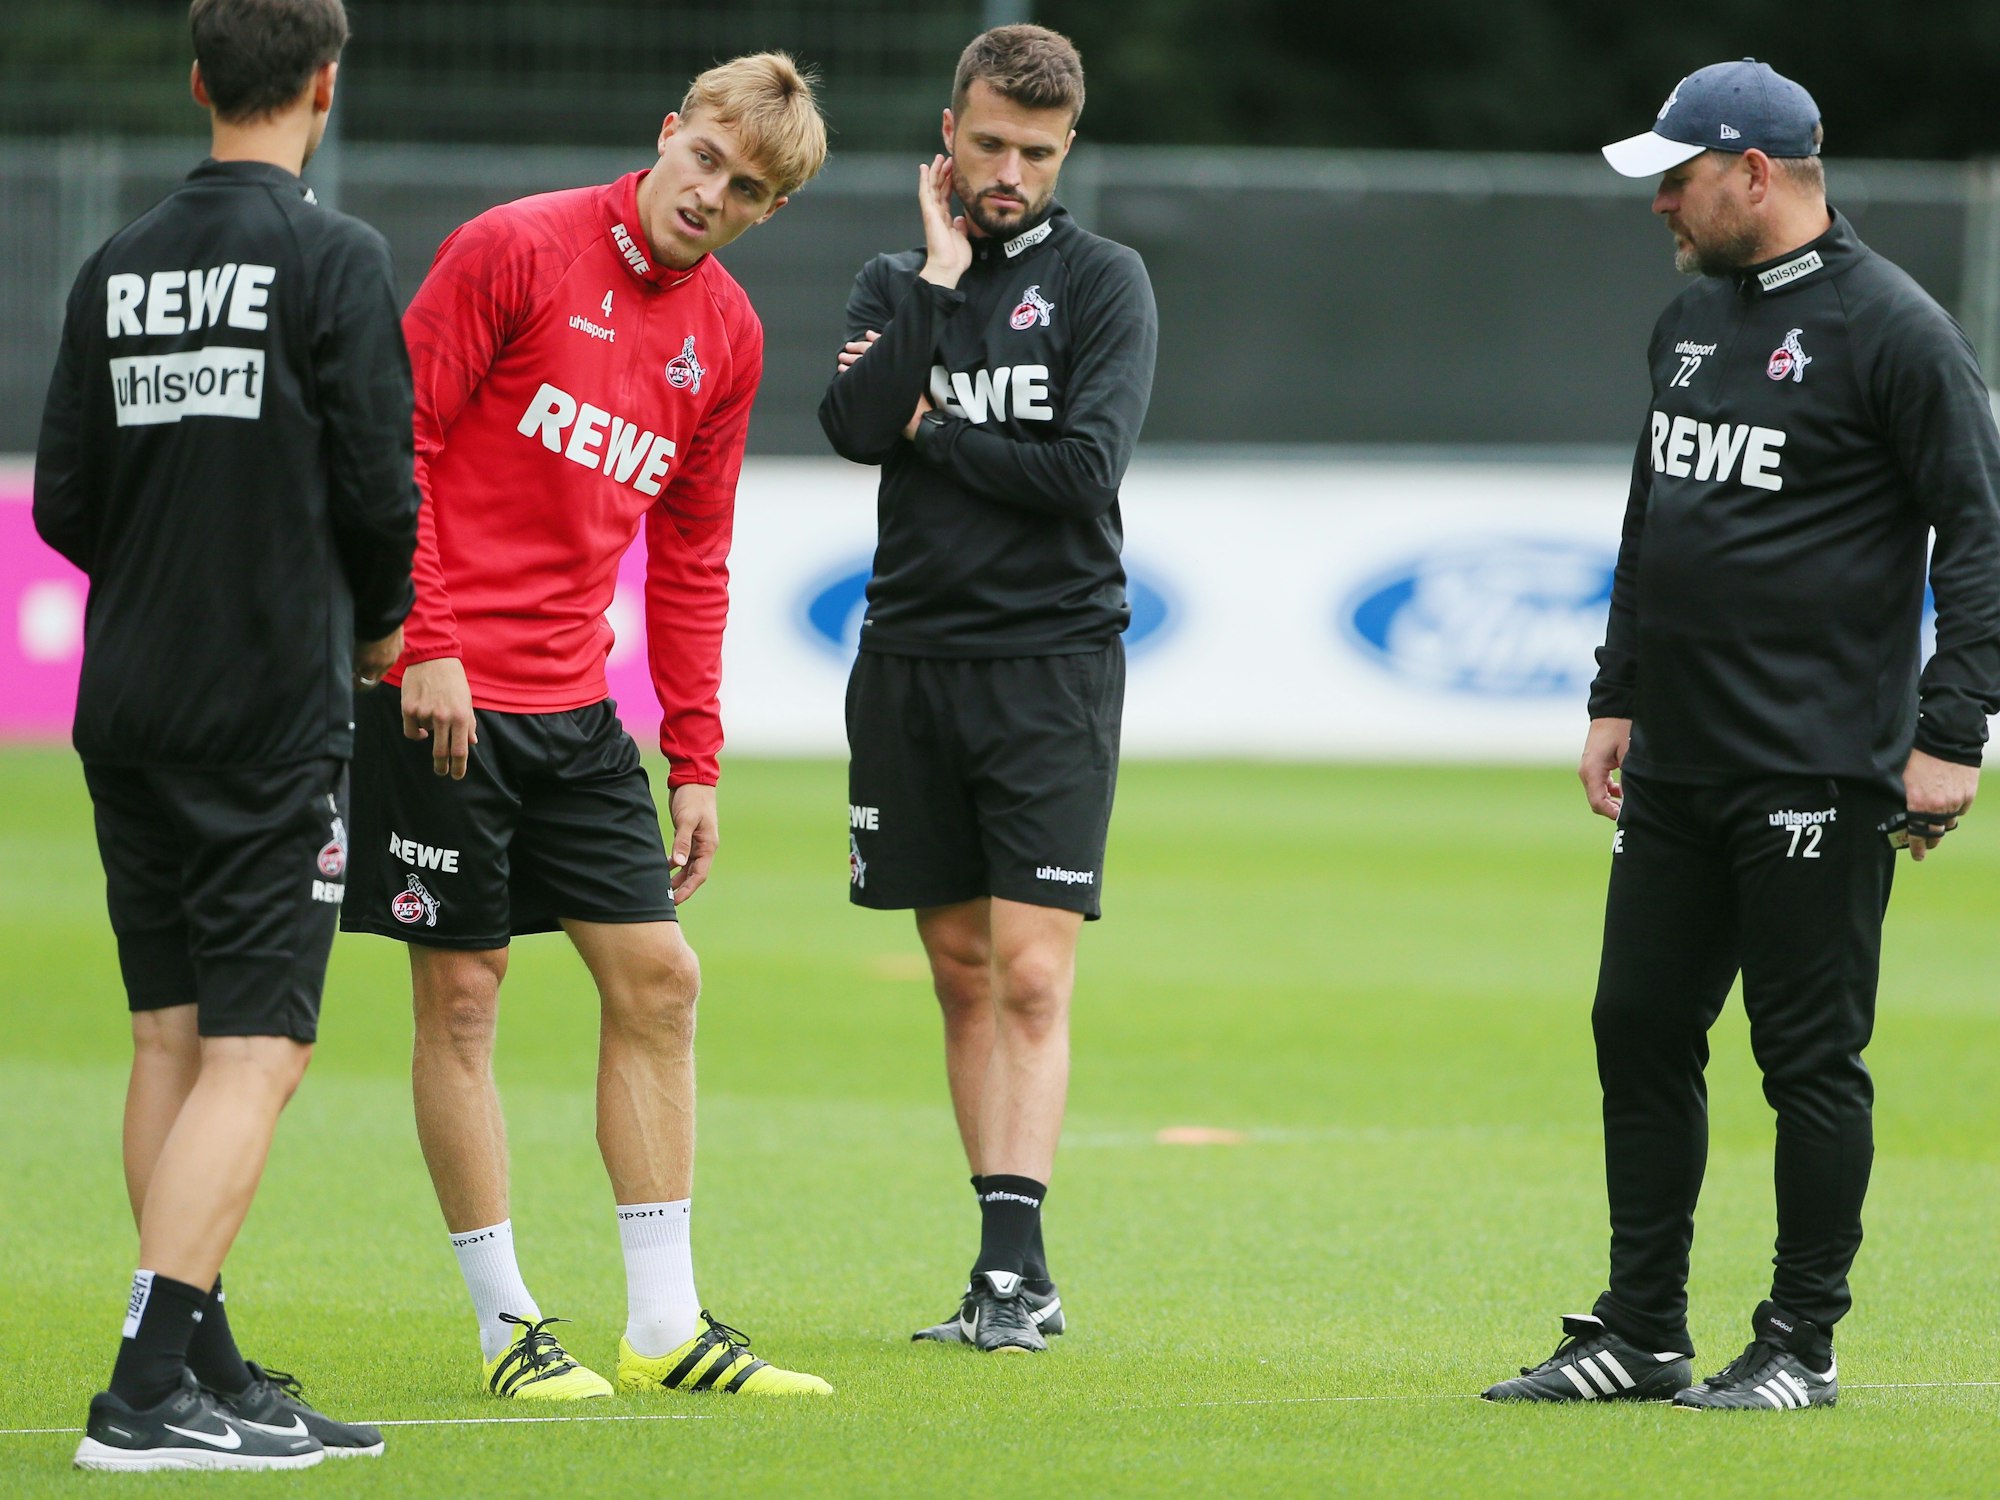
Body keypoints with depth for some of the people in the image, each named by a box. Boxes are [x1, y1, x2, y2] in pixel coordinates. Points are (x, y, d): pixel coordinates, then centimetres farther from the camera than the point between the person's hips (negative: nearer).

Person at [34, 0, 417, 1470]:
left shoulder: (117, 269, 7)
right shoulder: (333, 259, -9)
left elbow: (65, 501, 7)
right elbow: (378, 482, -11)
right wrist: (380, 624, 8)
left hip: (129, 705, 6)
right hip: (275, 713, -6)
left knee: (171, 1039, 13)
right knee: (255, 1049, -7)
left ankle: (205, 1366, 18)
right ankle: (152, 1389, -16)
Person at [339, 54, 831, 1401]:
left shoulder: (726, 334, 9)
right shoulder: (516, 251, -9)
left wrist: (695, 760, 11)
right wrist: (424, 644, -17)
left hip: (576, 707, 6)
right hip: (442, 693, -6)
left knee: (656, 979, 3)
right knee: (463, 994, -1)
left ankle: (668, 1326, 9)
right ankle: (508, 1324, 7)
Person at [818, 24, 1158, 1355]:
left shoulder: (1103, 282, 0)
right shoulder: (898, 284, 11)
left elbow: (1084, 468, -13)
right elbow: (858, 430, -9)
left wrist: (934, 429, -6)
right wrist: (940, 275, -8)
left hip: (1051, 662, -4)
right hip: (909, 661, 4)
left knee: (1031, 977, -11)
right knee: (963, 975, 6)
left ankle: (1014, 1265, -15)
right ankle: (1016, 1277, 11)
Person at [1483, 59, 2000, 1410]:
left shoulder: (1892, 329, -10)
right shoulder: (1692, 321, 15)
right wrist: (1616, 697, 20)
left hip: (1816, 774, -8)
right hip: (1676, 767, 8)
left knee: (1812, 1056, -2)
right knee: (1640, 1033, 9)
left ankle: (1802, 1344, 5)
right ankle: (1641, 1334, 17)